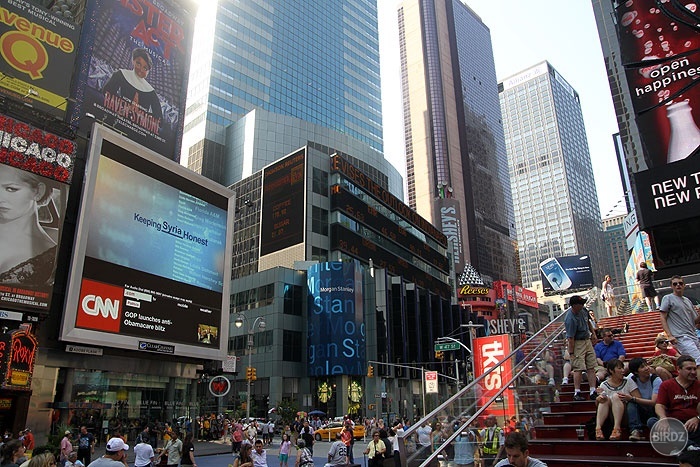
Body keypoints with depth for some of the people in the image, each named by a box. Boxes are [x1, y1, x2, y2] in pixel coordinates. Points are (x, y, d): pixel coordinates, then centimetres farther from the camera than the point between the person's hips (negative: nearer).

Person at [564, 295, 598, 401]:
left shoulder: (583, 310, -3)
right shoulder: (570, 319, -27)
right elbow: (570, 338, -24)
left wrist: (593, 333, 14)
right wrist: (571, 353, -22)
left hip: (588, 340, 8)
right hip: (577, 343, -8)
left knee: (591, 367, 6)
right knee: (578, 368, -8)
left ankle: (593, 392, 8)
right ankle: (577, 393, -3)